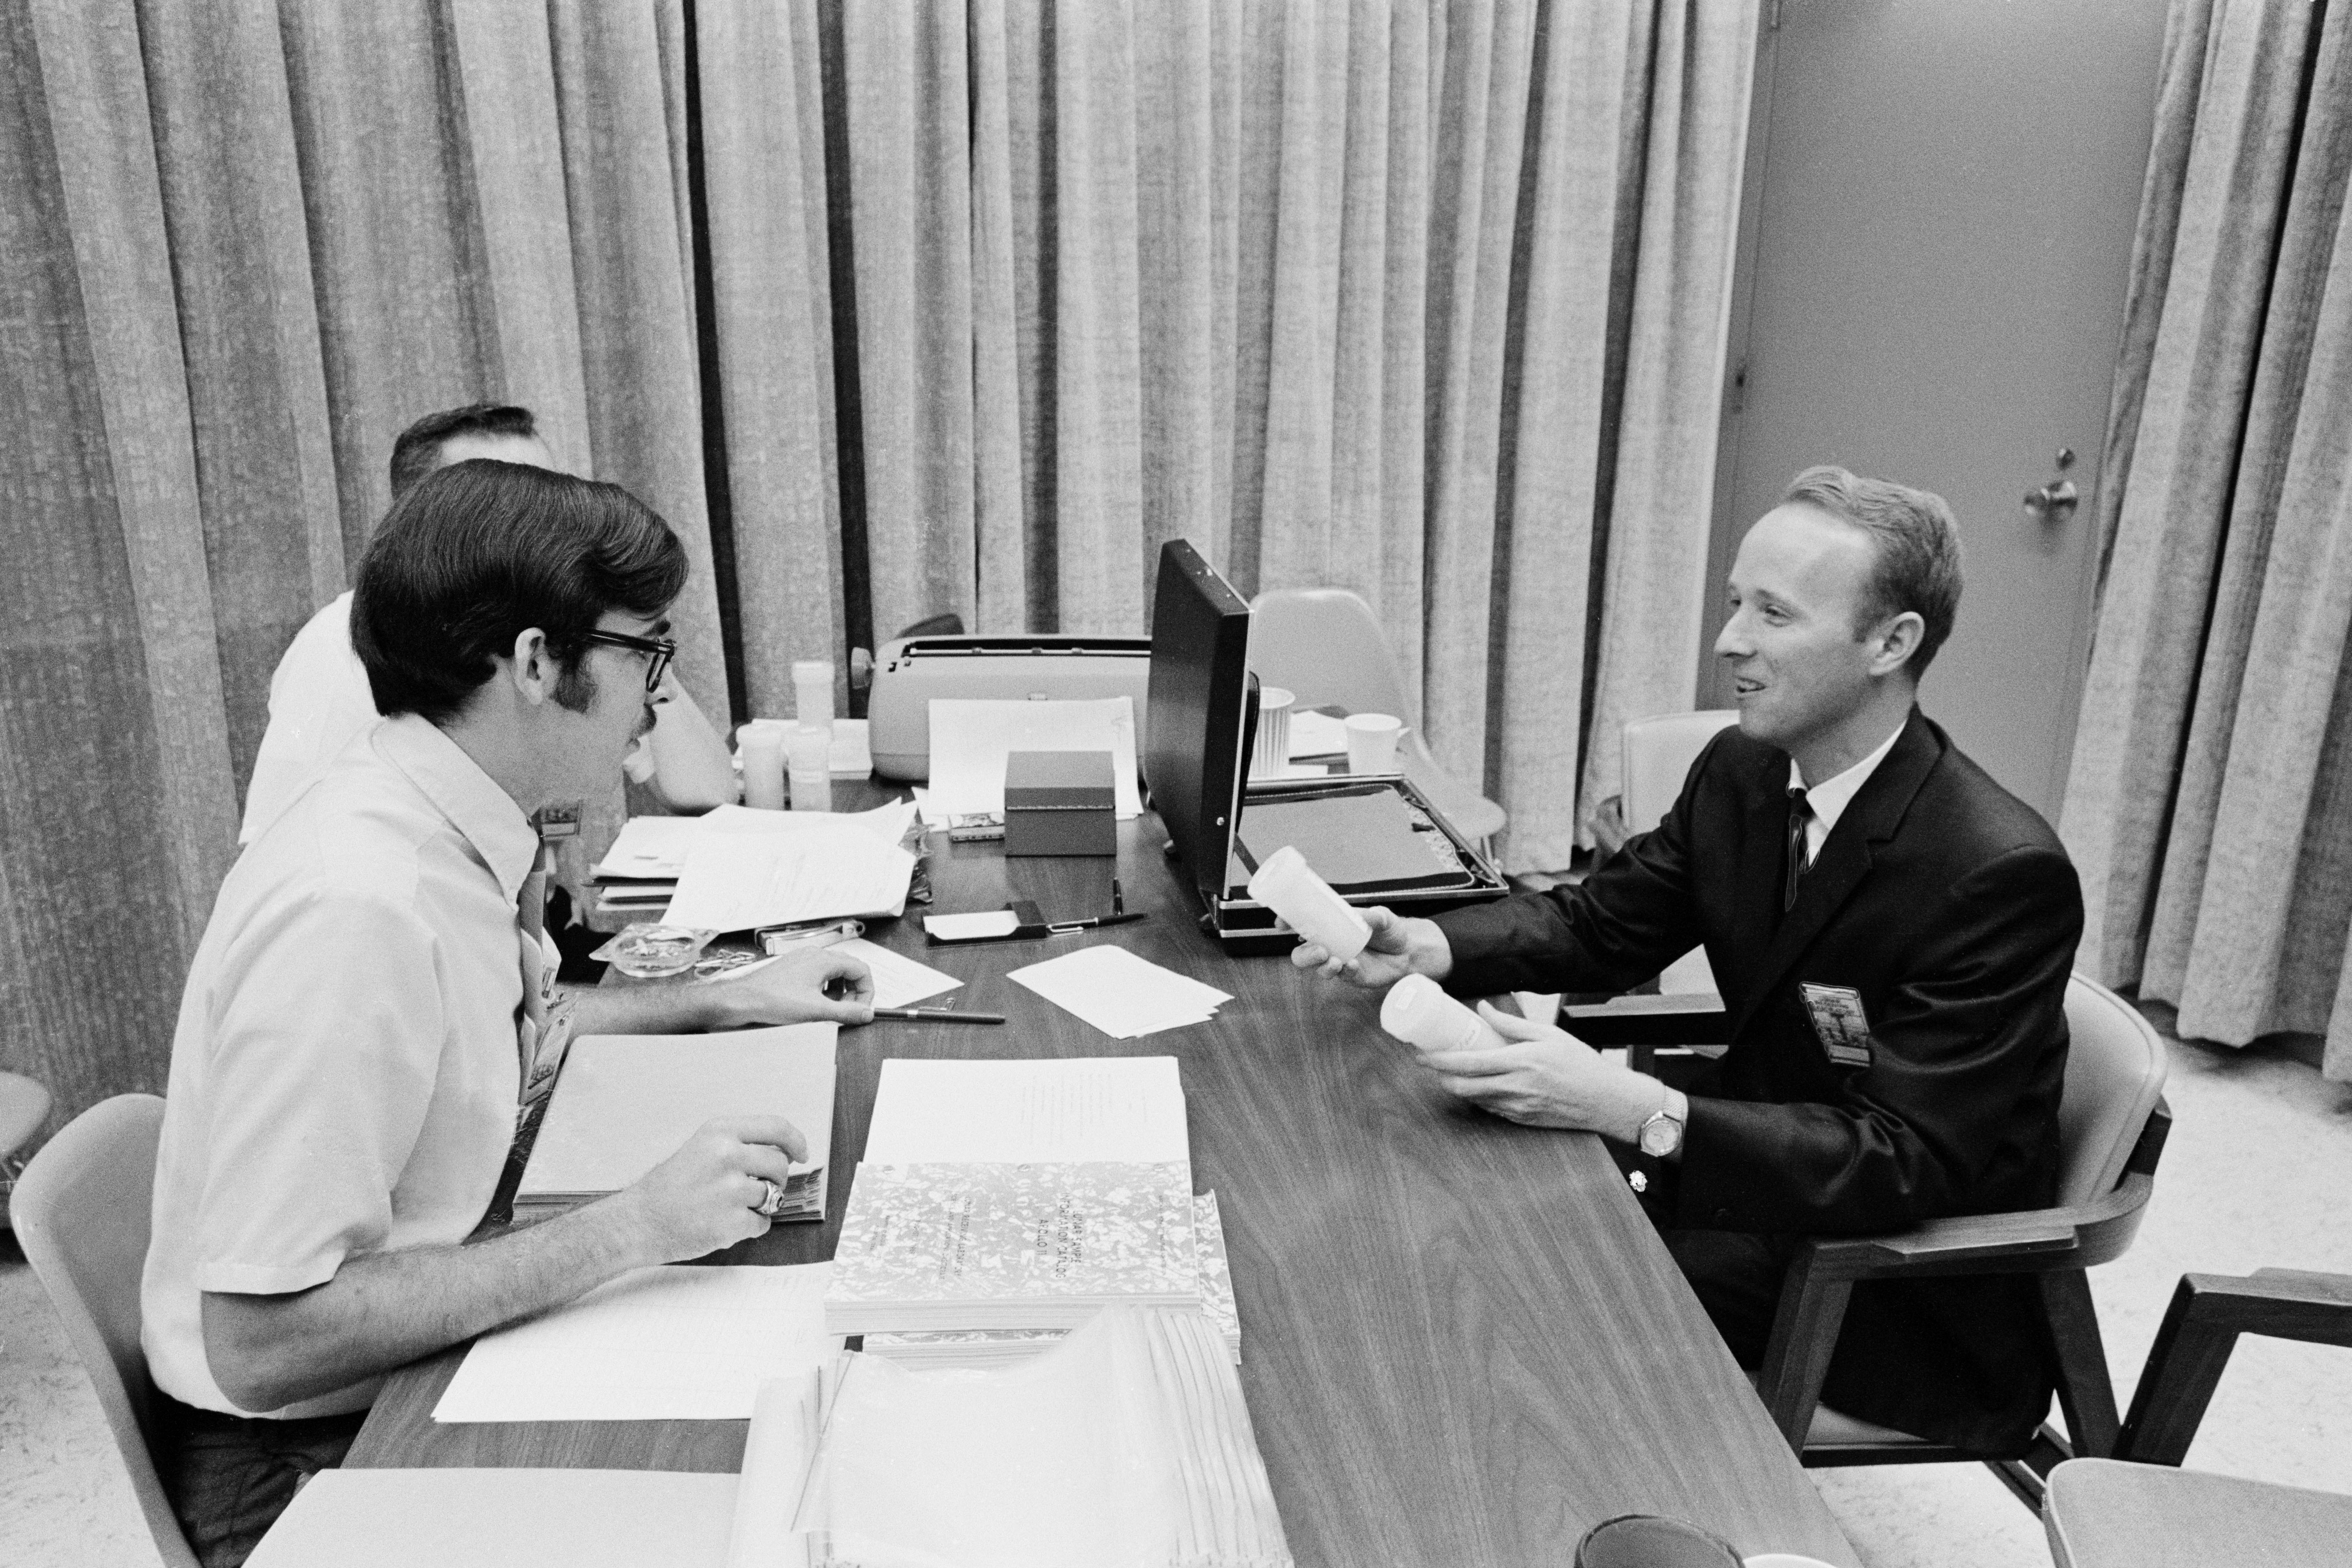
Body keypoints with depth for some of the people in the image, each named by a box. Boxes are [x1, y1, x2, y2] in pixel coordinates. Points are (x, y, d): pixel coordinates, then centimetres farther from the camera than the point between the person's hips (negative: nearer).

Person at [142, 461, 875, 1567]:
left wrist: (734, 1004, 12)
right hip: (309, 1451, -8)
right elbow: (260, 1343, -28)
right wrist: (630, 1228, -27)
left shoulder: (438, 827, -2)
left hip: (416, 1371, 8)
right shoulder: (356, 904, -29)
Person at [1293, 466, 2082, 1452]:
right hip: (1762, 1145, 7)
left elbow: (1907, 1164, -29)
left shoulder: (2000, 873, -27)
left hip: (1908, 1286, -7)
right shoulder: (1740, 771, -4)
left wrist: (1629, 1107, -39)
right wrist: (1429, 947, -14)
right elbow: (1603, 924, 6)